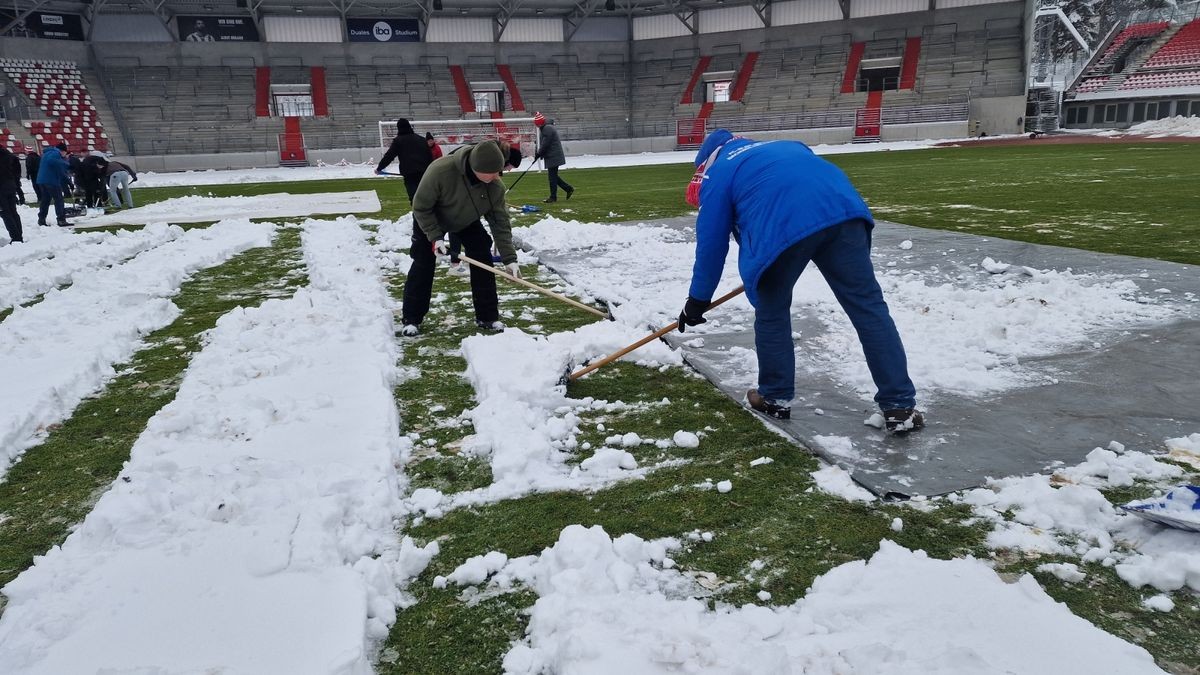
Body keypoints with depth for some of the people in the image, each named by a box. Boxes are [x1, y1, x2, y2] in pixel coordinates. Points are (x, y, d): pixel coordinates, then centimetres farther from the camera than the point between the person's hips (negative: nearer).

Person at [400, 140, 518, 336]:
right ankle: (411, 319, 8)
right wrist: (435, 237, -32)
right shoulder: (440, 171, -42)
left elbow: (501, 222, -21)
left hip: (468, 221, 3)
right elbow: (421, 207, -28)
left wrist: (509, 258, -24)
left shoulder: (495, 186, -31)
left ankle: (487, 316, 6)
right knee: (423, 266, -5)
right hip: (430, 220, -3)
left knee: (483, 261, -6)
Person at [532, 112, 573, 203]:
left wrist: (538, 154, -10)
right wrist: (540, 154, 11)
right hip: (553, 156, 11)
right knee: (553, 176, 14)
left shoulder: (548, 129, -17)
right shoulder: (546, 128, 17)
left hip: (553, 157, -11)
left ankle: (553, 197, 1)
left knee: (552, 176, -5)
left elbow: (545, 144, -20)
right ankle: (569, 189, 19)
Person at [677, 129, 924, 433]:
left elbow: (711, 244, 22)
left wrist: (697, 300, 32)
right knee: (868, 305, 9)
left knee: (771, 311, 19)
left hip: (782, 228, -4)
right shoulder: (785, 147, 41)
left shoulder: (717, 174, 25)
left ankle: (775, 398, 30)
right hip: (843, 208, 5)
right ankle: (900, 407, 11)